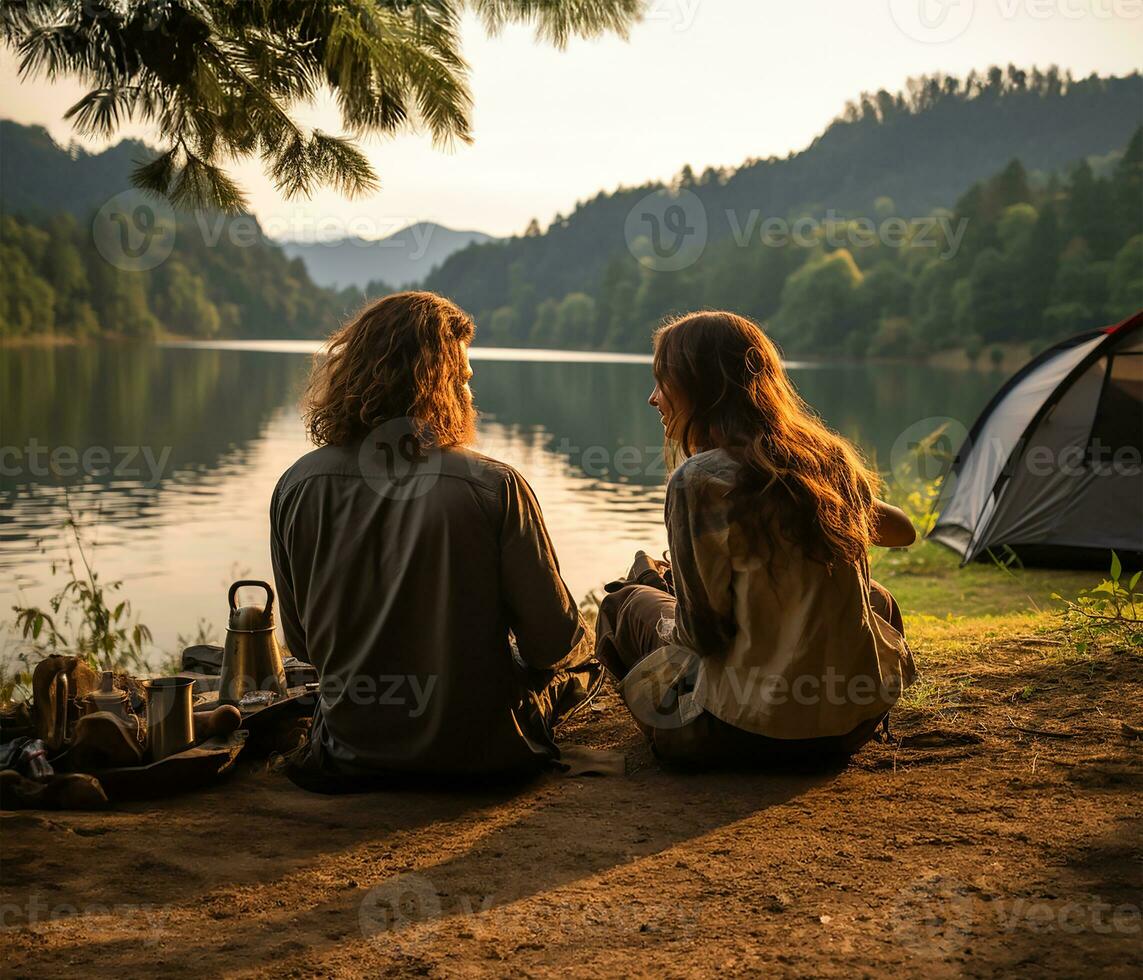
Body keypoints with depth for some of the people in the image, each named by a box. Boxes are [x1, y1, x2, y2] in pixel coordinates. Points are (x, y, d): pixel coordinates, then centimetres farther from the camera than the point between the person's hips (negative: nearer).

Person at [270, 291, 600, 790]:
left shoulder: (297, 486, -11)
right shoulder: (494, 486, -23)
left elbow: (302, 643, 1)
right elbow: (553, 644, -15)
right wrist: (580, 639, 11)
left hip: (353, 747, 5)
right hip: (479, 750, -5)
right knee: (582, 660, 27)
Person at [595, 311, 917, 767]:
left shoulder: (699, 481, -19)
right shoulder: (834, 457, 1)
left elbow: (700, 634, -13)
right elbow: (903, 532, 23)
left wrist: (672, 623, 12)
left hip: (749, 736, -5)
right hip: (857, 724, 6)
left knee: (624, 603, 17)